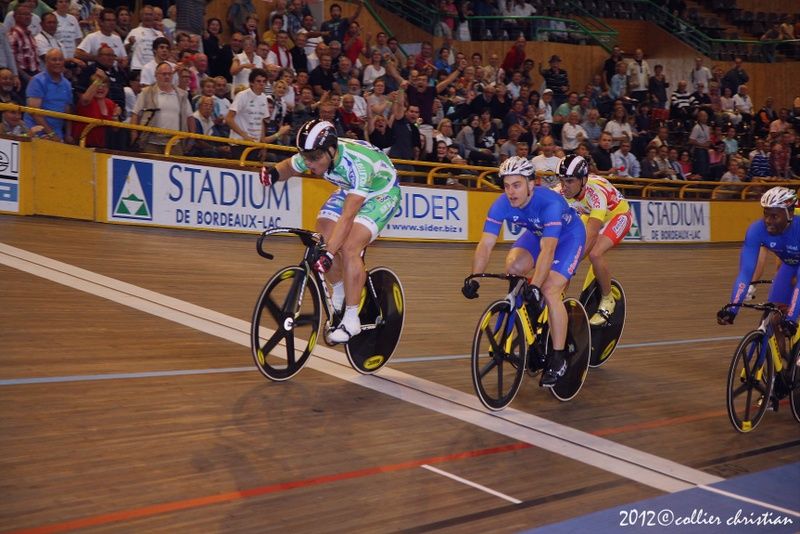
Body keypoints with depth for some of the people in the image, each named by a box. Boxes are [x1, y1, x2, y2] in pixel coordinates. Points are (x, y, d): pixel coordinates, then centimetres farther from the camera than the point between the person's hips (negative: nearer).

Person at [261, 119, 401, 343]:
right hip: (350, 190, 7)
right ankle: (340, 293, 15)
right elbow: (289, 166, 2)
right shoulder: (313, 154, -20)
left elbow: (347, 217, -45)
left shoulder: (358, 164, -40)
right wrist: (274, 173, -21)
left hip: (381, 193, -7)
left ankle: (351, 320, -15)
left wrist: (329, 253, -51)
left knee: (349, 248, -24)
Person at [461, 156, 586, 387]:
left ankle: (559, 358, -11)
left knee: (549, 290, -22)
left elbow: (547, 250, -48)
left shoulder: (550, 203, -39)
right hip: (537, 233, 6)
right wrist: (473, 278, -41)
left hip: (569, 236, -6)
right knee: (513, 266, -22)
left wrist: (535, 286, -57)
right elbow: (485, 244, -29)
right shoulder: (502, 205, -24)